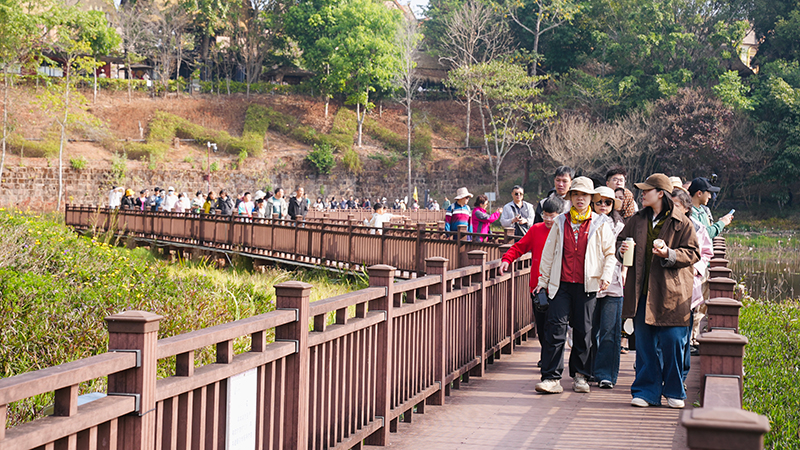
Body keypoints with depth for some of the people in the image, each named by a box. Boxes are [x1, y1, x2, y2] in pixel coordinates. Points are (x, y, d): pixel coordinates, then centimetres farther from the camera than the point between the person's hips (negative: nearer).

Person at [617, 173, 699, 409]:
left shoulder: (681, 223, -3)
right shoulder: (637, 220, 11)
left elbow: (692, 253, -4)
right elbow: (620, 241, 21)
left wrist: (668, 254, -20)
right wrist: (622, 250, -2)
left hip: (671, 292, -4)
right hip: (643, 292, 4)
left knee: (672, 342, -2)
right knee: (645, 343, 5)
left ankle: (674, 392, 14)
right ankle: (647, 391, 13)